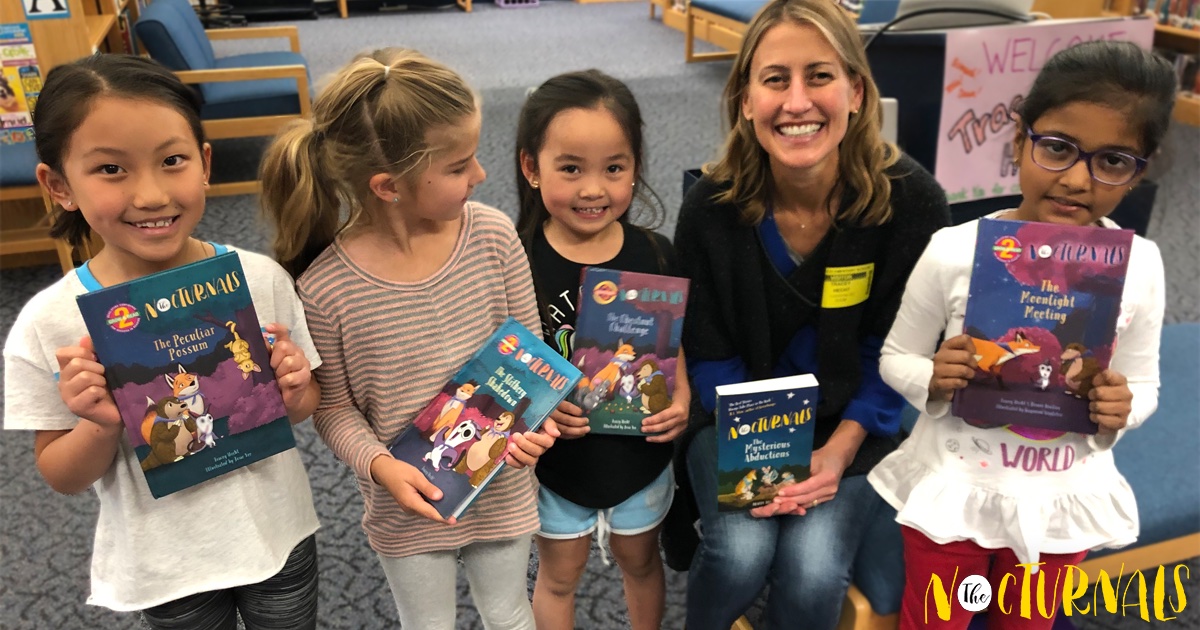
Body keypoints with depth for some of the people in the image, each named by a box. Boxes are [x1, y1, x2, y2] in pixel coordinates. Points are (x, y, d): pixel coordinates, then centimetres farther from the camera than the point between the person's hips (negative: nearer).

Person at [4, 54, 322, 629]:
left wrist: (295, 396, -22)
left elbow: (307, 405, -1)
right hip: (164, 571, 0)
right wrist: (102, 428, -26)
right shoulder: (49, 324, -18)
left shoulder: (261, 279, -16)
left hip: (279, 537, 1)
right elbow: (61, 476, -7)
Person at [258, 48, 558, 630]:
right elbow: (334, 408, -8)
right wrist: (380, 465, -24)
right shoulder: (325, 289, -23)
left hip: (501, 488, 2)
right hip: (408, 505, -1)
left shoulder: (492, 235, -17)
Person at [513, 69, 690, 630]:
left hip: (640, 453, 2)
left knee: (640, 561, 27)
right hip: (557, 457, -2)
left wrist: (681, 401, -17)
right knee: (558, 577, 21)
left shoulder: (654, 256, -12)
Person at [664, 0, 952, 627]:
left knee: (811, 571, -22)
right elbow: (709, 352, -5)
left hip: (853, 420, 0)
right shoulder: (710, 207, -15)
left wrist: (839, 451, -17)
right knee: (740, 554, -23)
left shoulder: (911, 200, -17)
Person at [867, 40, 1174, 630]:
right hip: (951, 487, -2)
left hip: (1059, 498, 2)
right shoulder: (954, 251, -18)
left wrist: (1120, 411, -20)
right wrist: (933, 379, -26)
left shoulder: (1139, 265, -11)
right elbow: (896, 359, -5)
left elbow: (1143, 386, 2)